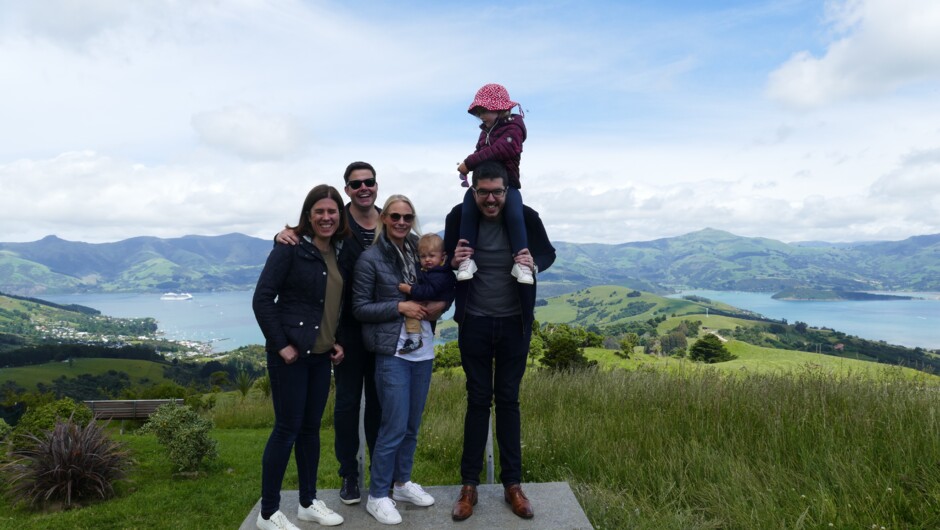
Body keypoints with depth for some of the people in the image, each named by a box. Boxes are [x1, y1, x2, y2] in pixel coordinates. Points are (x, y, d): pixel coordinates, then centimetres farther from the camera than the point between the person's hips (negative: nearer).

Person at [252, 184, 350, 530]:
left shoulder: (340, 252, 8)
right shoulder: (290, 248, -11)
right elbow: (262, 299, -14)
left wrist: (339, 342, 6)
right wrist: (280, 345, -15)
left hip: (322, 355, 6)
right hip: (290, 353, -6)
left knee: (311, 427, 14)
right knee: (287, 429, 0)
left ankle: (308, 502, 28)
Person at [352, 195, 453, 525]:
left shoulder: (419, 251, 6)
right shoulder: (370, 258, -8)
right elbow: (359, 307, -8)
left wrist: (440, 305, -6)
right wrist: (399, 306, -17)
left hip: (423, 350, 5)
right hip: (392, 352, -5)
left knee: (412, 424, 15)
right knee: (395, 426, -2)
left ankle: (402, 483, 34)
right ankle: (377, 496, 16)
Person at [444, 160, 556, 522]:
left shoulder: (526, 217, -10)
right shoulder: (458, 217, -9)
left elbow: (549, 253, 6)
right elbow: (445, 264, 4)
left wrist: (535, 263, -17)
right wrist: (454, 262, -20)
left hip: (514, 324, 0)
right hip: (474, 323, 0)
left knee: (508, 400, 10)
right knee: (478, 400, 7)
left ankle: (513, 484, 22)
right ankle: (469, 485, 20)